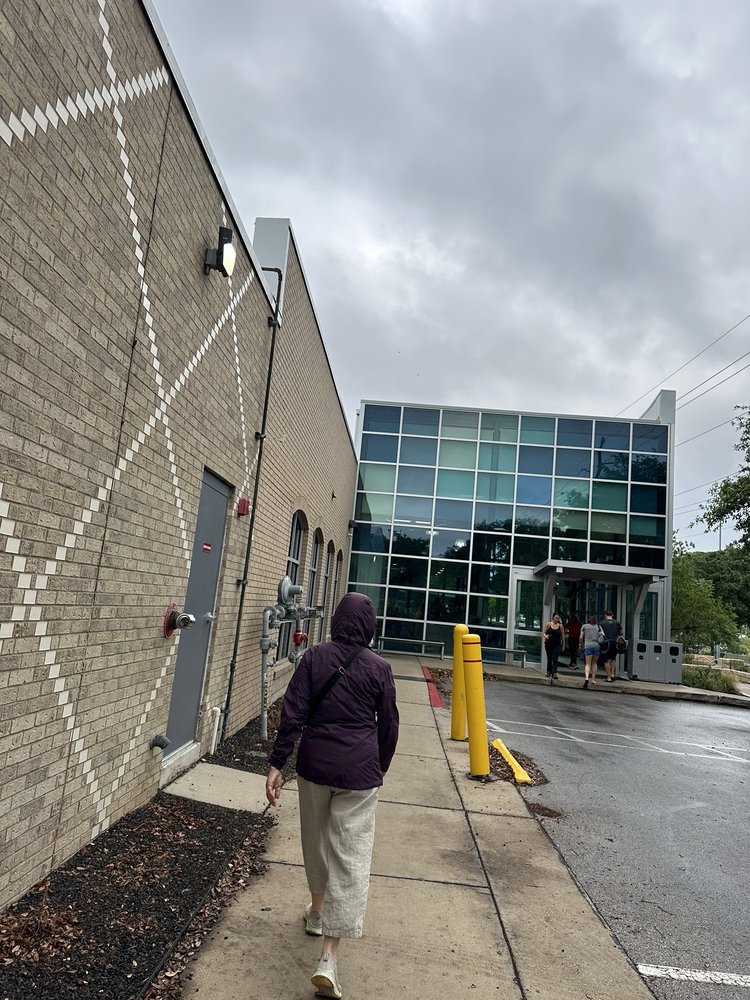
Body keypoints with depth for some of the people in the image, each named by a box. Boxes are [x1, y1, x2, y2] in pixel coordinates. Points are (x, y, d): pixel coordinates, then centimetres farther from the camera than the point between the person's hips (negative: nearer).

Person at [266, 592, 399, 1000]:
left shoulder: (314, 657, -5)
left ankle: (317, 911, 45)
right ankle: (329, 957, 5)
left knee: (316, 842, 24)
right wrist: (379, 767, 18)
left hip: (315, 764, 2)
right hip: (359, 770, -2)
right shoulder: (378, 667, -6)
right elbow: (388, 725, 2)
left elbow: (292, 714, -8)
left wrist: (276, 764, -2)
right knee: (351, 855, 6)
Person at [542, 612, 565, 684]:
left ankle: (554, 674, -19)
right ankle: (549, 672, 26)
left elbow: (563, 636, 7)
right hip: (548, 644, 1)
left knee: (555, 660, -12)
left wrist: (563, 646, 8)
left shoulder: (560, 626, 2)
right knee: (549, 659, 12)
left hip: (557, 645, -1)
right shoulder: (548, 624, 1)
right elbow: (543, 632, 0)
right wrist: (545, 636, -22)